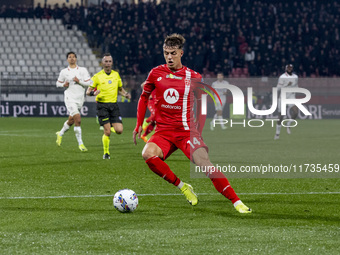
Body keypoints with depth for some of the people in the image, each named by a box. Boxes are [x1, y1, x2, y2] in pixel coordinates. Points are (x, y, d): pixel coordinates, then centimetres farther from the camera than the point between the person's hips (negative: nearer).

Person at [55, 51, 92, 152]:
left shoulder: (83, 70, 4)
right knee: (78, 120, -18)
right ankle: (80, 143, -12)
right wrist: (64, 85, -7)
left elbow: (89, 83, 1)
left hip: (80, 99, 3)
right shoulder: (64, 72, 3)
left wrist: (79, 81, -14)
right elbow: (58, 83, 14)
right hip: (70, 98, -3)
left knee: (71, 120, 15)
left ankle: (60, 134, 44)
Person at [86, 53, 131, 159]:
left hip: (113, 105, 3)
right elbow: (88, 91, 1)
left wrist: (125, 94, 2)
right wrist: (93, 93, -22)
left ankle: (111, 127, 27)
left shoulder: (116, 74, 10)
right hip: (102, 105, -3)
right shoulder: (97, 76, -1)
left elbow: (120, 89, 23)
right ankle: (106, 153, 9)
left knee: (119, 130, -8)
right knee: (107, 132, -10)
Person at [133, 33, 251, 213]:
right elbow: (144, 97, 18)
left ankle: (237, 202, -17)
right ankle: (182, 186, -10)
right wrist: (139, 125, 13)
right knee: (148, 154, -29)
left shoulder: (193, 77, 2)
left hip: (186, 131, -2)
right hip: (163, 131, 2)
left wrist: (198, 131, 6)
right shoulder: (156, 73, 5)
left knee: (205, 163, -21)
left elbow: (201, 105, 13)